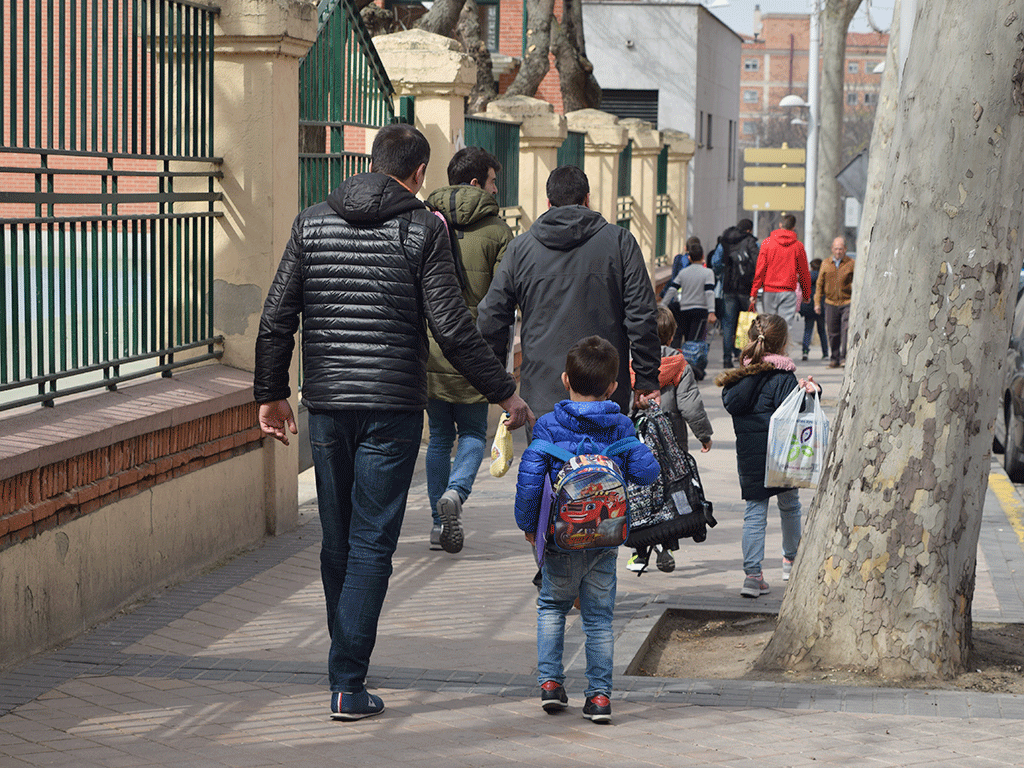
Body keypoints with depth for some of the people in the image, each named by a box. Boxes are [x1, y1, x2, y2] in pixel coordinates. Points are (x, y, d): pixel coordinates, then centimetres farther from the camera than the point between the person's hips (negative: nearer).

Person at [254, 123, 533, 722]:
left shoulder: (312, 223, 5)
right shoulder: (422, 229, -6)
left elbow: (276, 320, 6)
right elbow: (452, 328, -11)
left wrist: (272, 393, 17)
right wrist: (505, 392, -2)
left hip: (328, 403, 4)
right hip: (392, 406, -4)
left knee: (338, 540, 16)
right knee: (372, 543, -2)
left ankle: (346, 666, 28)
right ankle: (349, 685, -6)